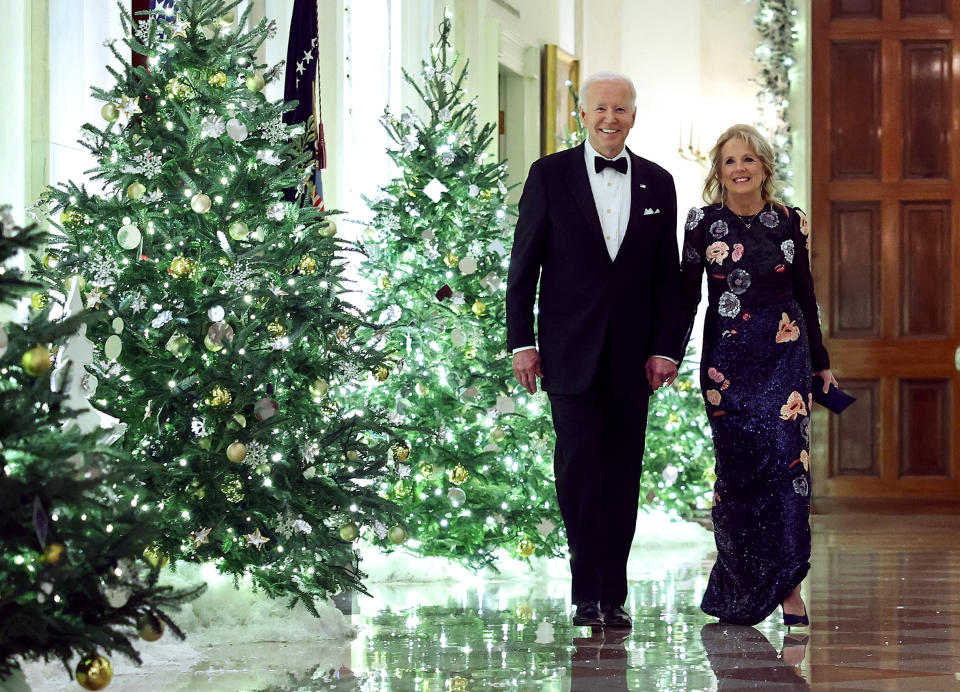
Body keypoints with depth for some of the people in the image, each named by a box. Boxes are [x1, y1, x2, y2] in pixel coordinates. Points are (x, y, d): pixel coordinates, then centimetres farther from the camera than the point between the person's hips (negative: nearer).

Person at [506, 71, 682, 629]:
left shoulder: (658, 184, 10)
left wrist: (666, 348, 1)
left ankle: (613, 596, 10)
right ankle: (587, 592, -5)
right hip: (570, 352, -3)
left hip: (632, 355, 3)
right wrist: (522, 342, -4)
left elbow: (667, 274, 10)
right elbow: (524, 264, 2)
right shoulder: (550, 175, 2)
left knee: (622, 473, 4)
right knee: (580, 465, -10)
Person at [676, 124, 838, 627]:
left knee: (787, 458, -11)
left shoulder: (790, 222, 6)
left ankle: (787, 584, -10)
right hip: (727, 358, -1)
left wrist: (821, 362, 16)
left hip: (784, 354, 1)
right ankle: (742, 589, 11)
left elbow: (805, 294, 13)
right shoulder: (703, 222, 2)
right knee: (738, 467, -1)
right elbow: (687, 295, 5)